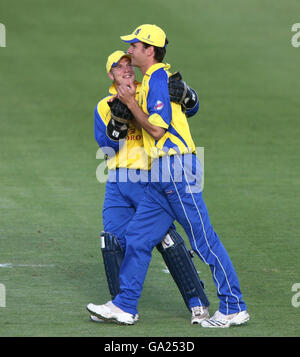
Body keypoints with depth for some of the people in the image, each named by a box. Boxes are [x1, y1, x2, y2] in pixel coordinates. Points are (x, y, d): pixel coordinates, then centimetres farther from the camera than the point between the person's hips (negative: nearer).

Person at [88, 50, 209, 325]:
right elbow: (107, 146, 1)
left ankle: (196, 303, -9)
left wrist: (183, 93, -25)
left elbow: (190, 107, -3)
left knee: (166, 238, -14)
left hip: (148, 181, -4)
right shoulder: (104, 107, 14)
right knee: (112, 241, -2)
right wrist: (117, 119, -15)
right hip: (117, 183, 4)